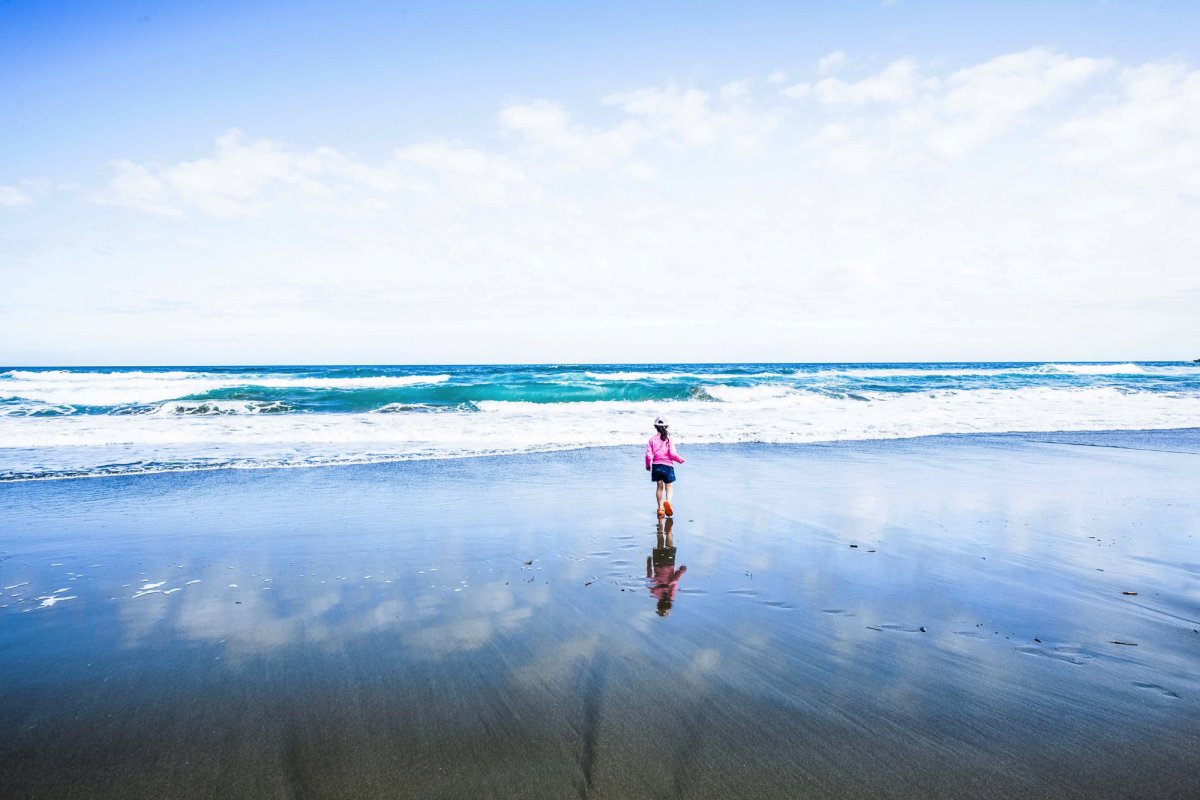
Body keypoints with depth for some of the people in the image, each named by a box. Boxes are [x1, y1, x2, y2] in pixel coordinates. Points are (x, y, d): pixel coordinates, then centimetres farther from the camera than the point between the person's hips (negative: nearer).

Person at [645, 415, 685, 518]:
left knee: (659, 487, 14)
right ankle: (667, 501, -21)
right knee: (668, 487, 8)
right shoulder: (669, 439, -6)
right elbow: (673, 454, -11)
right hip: (668, 466, -2)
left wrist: (648, 465, 11)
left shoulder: (652, 439, -2)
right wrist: (680, 460, 7)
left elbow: (648, 454, -5)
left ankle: (660, 508, 13)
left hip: (656, 466, 2)